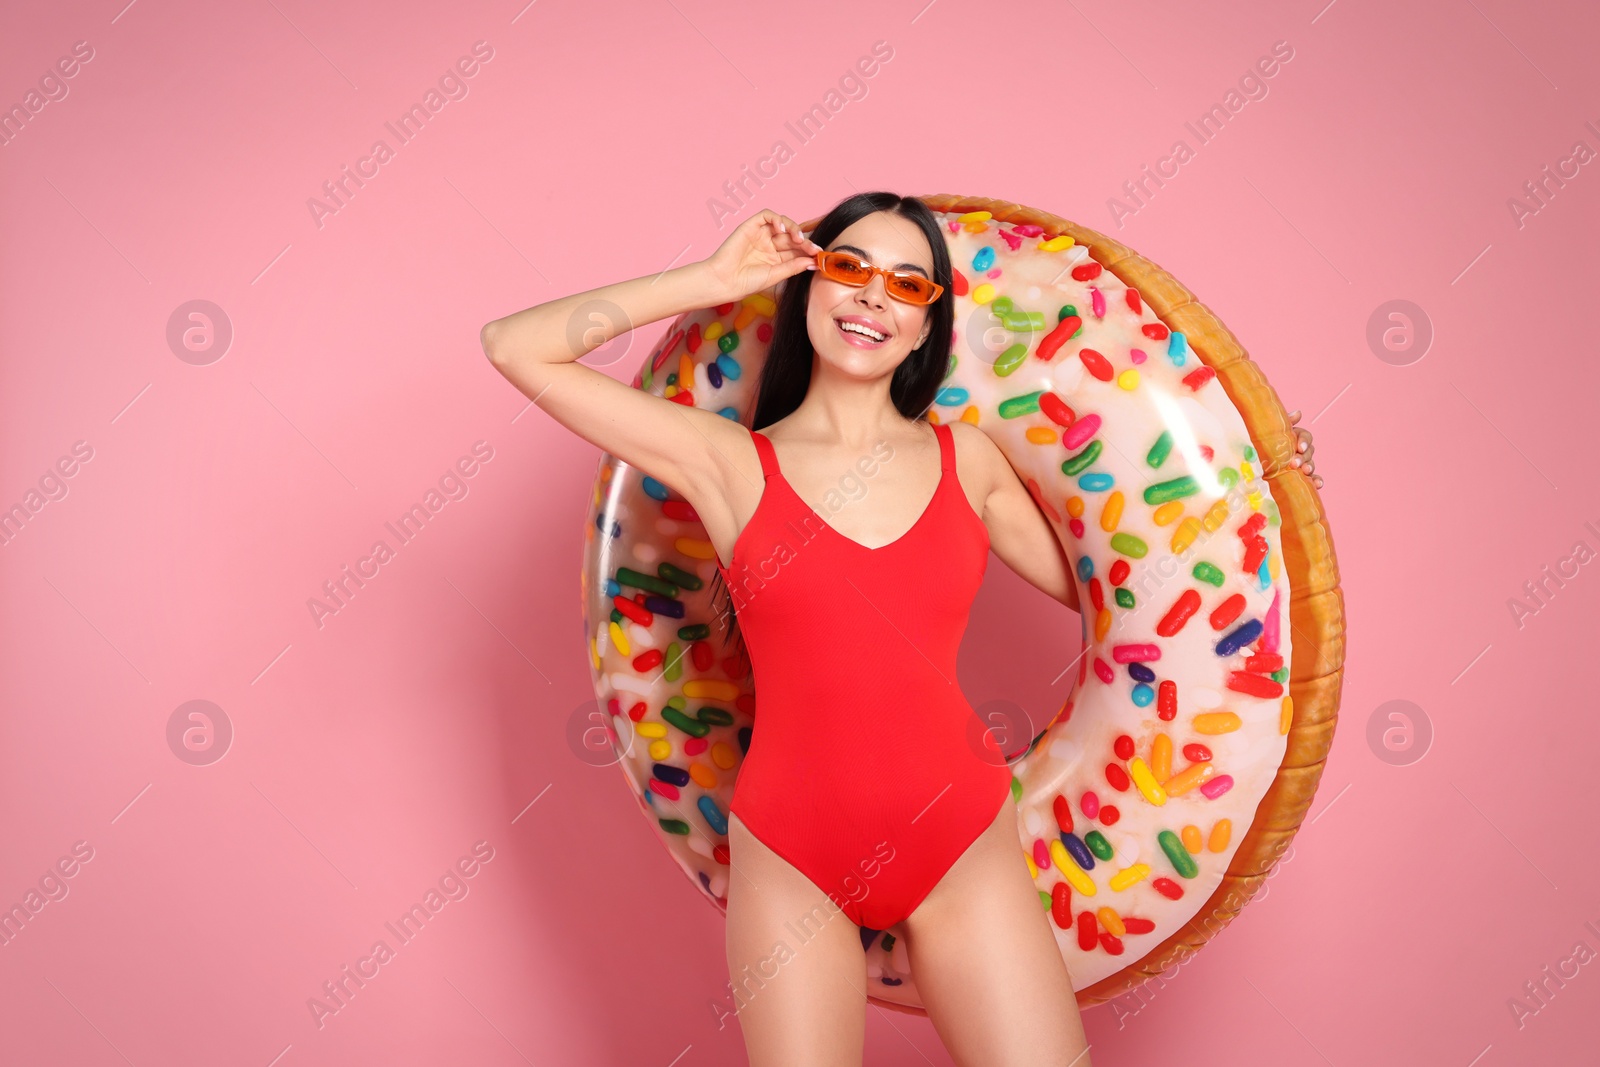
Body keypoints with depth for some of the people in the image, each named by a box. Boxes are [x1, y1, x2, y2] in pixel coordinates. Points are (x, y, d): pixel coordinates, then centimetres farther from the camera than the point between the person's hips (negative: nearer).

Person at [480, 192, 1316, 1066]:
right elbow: (515, 347, -5)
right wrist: (713, 282, -3)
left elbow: (1092, 582, 16)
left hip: (963, 849, 2)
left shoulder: (965, 460, 6)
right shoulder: (730, 463, -2)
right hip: (791, 861, -1)